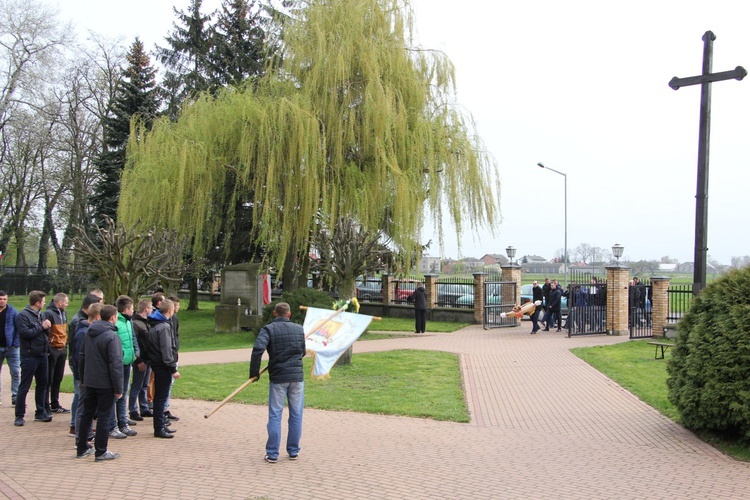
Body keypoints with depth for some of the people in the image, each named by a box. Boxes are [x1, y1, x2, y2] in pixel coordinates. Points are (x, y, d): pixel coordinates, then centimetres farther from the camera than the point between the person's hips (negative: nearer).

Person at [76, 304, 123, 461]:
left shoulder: (89, 333, 8)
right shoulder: (112, 336, -17)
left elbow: (81, 357, 15)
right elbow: (115, 364, -20)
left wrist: (83, 379, 23)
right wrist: (118, 388, -15)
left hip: (89, 382, 7)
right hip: (105, 384, -7)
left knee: (87, 414, 16)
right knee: (104, 417, 1)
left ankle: (82, 448, 23)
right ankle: (101, 452, 6)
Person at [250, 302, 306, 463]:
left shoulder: (268, 329, -5)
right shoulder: (299, 329, 7)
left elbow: (258, 349, -19)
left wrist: (254, 372, -9)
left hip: (278, 377, -2)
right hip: (297, 376, 2)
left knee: (275, 415, 3)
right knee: (296, 415, 11)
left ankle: (272, 454, 5)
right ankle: (294, 451, 18)